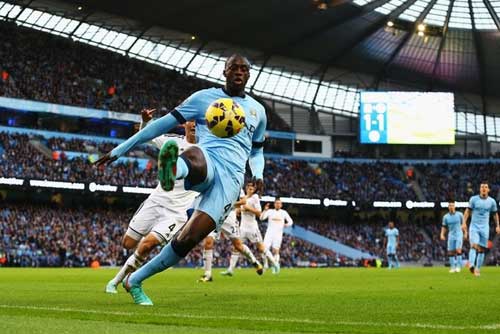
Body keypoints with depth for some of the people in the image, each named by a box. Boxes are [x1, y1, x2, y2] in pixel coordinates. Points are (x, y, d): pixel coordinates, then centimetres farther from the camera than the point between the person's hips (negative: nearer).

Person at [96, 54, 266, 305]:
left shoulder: (258, 111, 24)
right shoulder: (204, 98, 13)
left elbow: (256, 151, 38)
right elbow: (164, 124, 12)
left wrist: (258, 174, 13)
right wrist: (119, 150, 9)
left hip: (231, 179, 2)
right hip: (206, 163, -2)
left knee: (188, 239, -15)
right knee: (195, 156, -43)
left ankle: (135, 281, -1)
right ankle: (172, 169, -81)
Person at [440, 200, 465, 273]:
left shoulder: (459, 214, -3)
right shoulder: (445, 217, 2)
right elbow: (444, 227, 8)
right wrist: (442, 235, -6)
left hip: (459, 235, -3)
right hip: (451, 235, 3)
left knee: (458, 250, -15)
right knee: (451, 252, 0)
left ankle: (458, 266, -8)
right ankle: (453, 267, 10)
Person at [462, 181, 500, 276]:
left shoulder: (492, 201, 5)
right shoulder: (474, 199, 0)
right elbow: (468, 211, 3)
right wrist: (464, 223, -7)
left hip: (485, 228, 2)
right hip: (474, 227, -2)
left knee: (482, 249, 1)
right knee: (474, 246, -21)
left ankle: (478, 269, 9)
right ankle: (471, 265, -37)